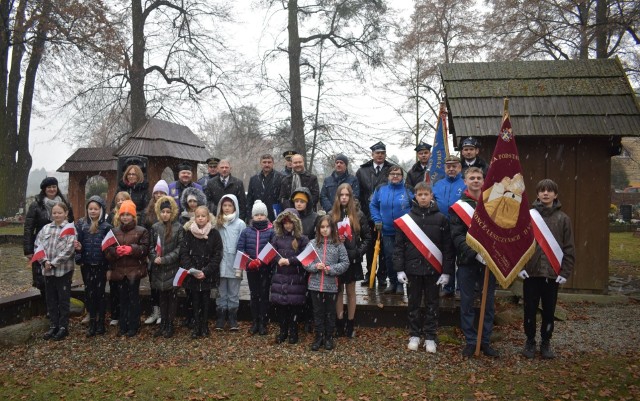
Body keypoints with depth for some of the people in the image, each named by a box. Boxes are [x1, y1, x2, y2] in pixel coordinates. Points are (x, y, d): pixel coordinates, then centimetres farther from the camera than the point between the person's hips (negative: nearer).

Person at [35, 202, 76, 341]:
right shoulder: (46, 228, 8)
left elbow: (69, 250, -14)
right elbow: (38, 245, 4)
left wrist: (54, 263, -16)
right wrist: (44, 261, -11)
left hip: (64, 270, -5)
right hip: (48, 270, 5)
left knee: (63, 300, 4)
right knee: (51, 300, 13)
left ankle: (63, 327, 14)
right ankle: (53, 326, 24)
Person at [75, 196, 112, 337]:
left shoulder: (106, 226, -4)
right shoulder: (82, 224, 3)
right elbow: (78, 242, 8)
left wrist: (110, 267, -7)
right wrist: (78, 247, -16)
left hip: (101, 265, -2)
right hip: (86, 265, 2)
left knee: (100, 293, 5)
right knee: (89, 293, 5)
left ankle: (100, 323, 14)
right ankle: (92, 323, 14)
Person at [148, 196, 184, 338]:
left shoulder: (178, 228, -5)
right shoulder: (155, 227, 6)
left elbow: (180, 248, -9)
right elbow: (151, 246, 8)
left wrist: (165, 259, -16)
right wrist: (154, 258, -10)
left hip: (172, 268, -3)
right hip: (158, 269, 3)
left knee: (172, 297, 6)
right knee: (162, 297, 12)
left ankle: (170, 325, 15)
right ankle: (162, 324, 22)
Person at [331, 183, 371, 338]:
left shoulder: (358, 215, -1)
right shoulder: (331, 215, 1)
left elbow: (367, 237, 2)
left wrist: (359, 251, -9)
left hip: (352, 259, -1)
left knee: (350, 292, 9)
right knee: (338, 291, 8)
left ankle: (350, 326, 17)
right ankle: (339, 325, 16)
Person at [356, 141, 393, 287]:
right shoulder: (362, 171, 9)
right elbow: (357, 193, 7)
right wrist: (362, 211, 0)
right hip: (368, 216, 2)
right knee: (369, 246, 9)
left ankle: (382, 276, 11)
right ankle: (369, 274, 18)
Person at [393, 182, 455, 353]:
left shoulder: (441, 219, 0)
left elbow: (448, 247, 0)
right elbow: (399, 246, 0)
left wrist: (447, 271, -5)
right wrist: (399, 269, -6)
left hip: (433, 269, 0)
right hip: (412, 268, 0)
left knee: (432, 304, 8)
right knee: (414, 304, 10)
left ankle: (430, 337, 18)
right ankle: (414, 335, 22)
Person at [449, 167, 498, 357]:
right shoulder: (458, 205, 2)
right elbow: (457, 235, -7)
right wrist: (473, 252, -21)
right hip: (467, 261, -2)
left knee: (489, 303, 8)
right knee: (467, 303, 5)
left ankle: (486, 341, 19)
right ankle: (470, 341, 16)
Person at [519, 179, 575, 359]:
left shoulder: (563, 219, 2)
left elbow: (569, 248, 2)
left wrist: (565, 272, -4)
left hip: (553, 274, 1)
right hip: (530, 272, 0)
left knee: (549, 311, 10)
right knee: (530, 310, 8)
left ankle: (546, 342, 27)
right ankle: (530, 341, 24)